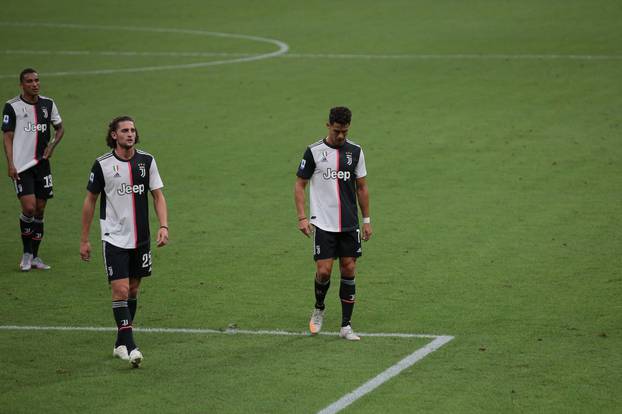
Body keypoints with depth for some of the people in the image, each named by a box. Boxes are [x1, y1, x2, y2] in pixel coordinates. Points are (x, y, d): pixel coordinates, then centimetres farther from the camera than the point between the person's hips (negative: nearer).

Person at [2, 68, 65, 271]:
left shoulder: (48, 104, 7)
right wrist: (10, 165, -13)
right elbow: (7, 137, -5)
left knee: (40, 210, 7)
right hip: (21, 166, -5)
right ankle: (26, 254, 4)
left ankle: (34, 256, 18)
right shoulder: (12, 106, -6)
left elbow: (60, 128, 19)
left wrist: (52, 145, 0)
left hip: (42, 163, 5)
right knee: (29, 208, -15)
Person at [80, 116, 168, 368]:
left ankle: (121, 344, 23)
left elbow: (158, 196, 4)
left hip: (141, 238, 4)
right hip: (114, 238, -4)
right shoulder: (102, 165, -5)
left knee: (133, 289, 10)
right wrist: (84, 240, 4)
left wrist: (163, 226, -11)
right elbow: (90, 201, 4)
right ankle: (129, 347, -13)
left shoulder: (147, 161, 1)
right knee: (120, 290, -12)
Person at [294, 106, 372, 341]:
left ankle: (346, 326, 8)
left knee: (349, 270, 2)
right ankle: (319, 309, 20)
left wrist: (366, 220, 9)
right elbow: (299, 185, 0)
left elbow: (361, 187, 12)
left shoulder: (355, 152, 4)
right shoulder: (314, 152, -5)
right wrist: (302, 218, -9)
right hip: (323, 223, -3)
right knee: (324, 270, -9)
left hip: (350, 224, 3)